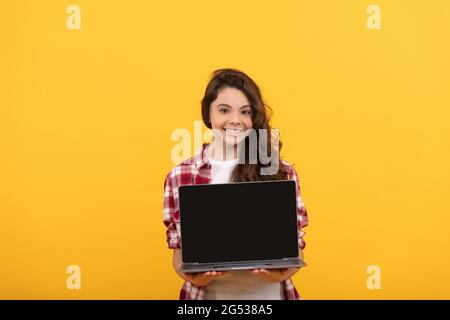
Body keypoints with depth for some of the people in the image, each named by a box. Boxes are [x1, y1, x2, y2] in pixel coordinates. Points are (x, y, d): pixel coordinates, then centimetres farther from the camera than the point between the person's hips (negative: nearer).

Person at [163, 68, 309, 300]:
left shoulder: (282, 173, -4)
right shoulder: (180, 176, -6)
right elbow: (180, 252, -1)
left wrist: (284, 271, -20)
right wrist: (192, 275, -20)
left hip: (270, 293, 1)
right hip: (207, 293, 0)